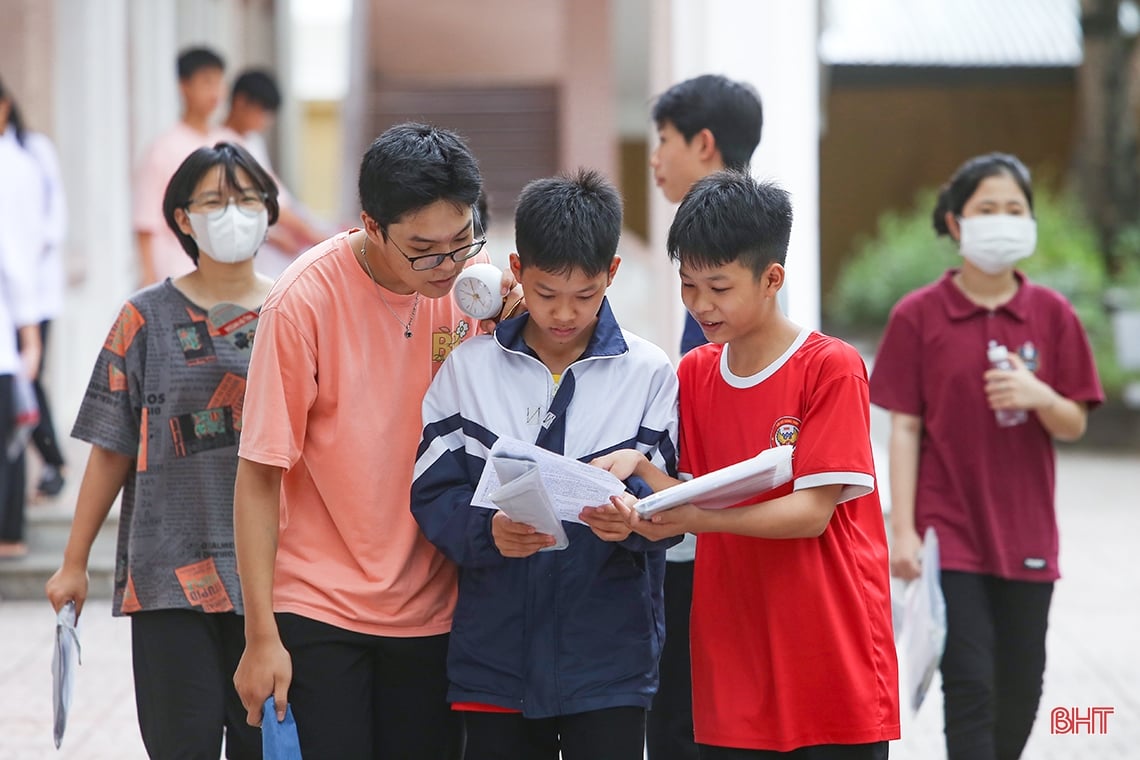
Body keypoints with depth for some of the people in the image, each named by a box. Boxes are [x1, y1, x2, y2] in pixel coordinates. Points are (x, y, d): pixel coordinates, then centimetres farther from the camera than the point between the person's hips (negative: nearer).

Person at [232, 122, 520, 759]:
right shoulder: (306, 299, -14)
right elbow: (260, 474, -10)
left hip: (433, 608, 4)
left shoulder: (472, 280, -2)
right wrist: (261, 637, -12)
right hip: (319, 610, -4)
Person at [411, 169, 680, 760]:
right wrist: (488, 530, -22)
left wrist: (631, 521, -25)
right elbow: (432, 494, -1)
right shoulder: (469, 367, 4)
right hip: (494, 656, 1)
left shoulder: (648, 373, 1)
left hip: (609, 660, -1)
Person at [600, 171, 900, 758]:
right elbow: (698, 499, 7)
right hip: (732, 666, 5)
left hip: (831, 661, -5)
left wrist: (696, 517, -27)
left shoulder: (831, 368, -9)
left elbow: (813, 511, -15)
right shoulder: (693, 374, 10)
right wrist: (640, 469, -12)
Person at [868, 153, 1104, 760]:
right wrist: (902, 531, -9)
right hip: (950, 529, -3)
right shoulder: (918, 316, -3)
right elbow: (904, 429, -3)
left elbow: (1074, 426, 5)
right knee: (970, 686, -9)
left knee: (1021, 690, 9)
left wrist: (1041, 397, -17)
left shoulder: (1052, 315, 3)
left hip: (1025, 532, 3)